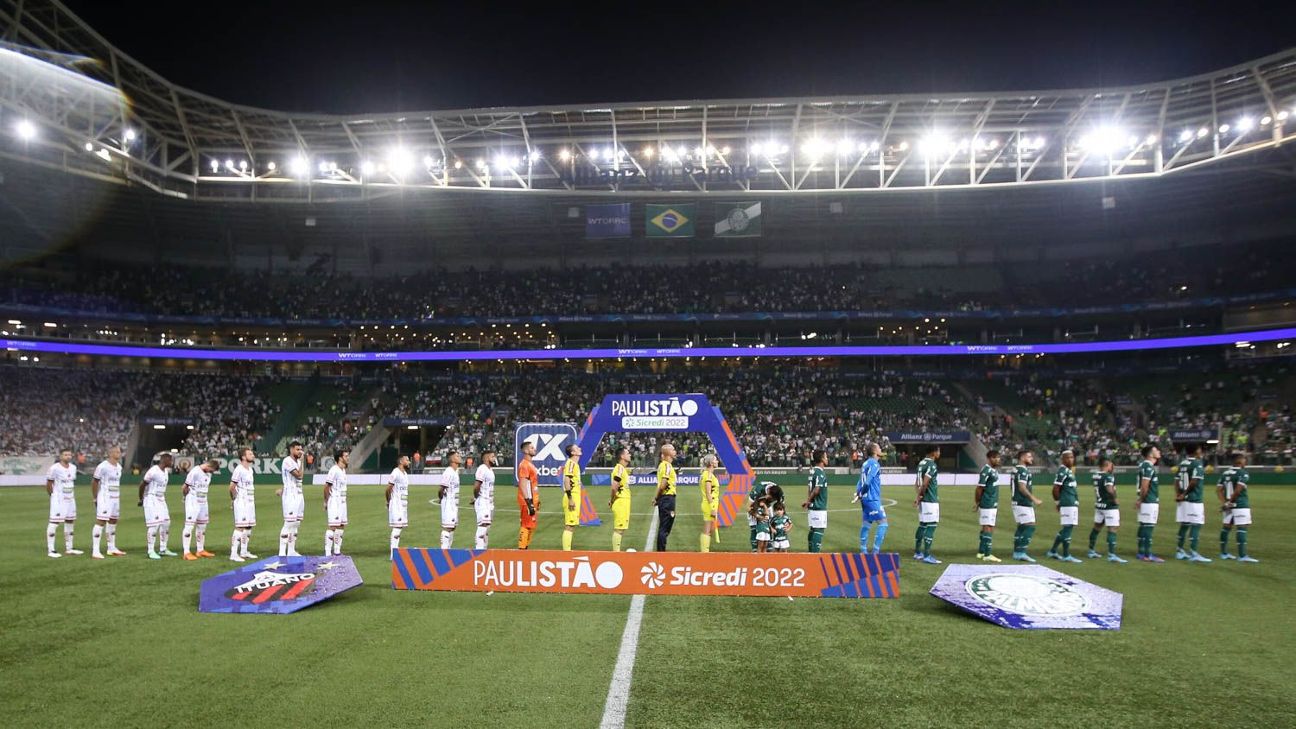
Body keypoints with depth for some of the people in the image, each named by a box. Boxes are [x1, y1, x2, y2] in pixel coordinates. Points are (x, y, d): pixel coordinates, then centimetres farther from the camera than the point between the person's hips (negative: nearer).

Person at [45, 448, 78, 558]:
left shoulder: (73, 467, 9)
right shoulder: (55, 468, -12)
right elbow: (48, 484, -5)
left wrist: (73, 495, 12)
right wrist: (54, 496, 2)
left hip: (70, 499, 7)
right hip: (58, 500, -7)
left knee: (70, 522, 10)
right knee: (54, 522, -7)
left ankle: (68, 548, 19)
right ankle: (50, 550, -2)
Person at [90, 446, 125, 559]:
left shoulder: (119, 467, 11)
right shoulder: (103, 467, -13)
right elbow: (94, 483, -7)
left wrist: (118, 497, 17)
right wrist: (96, 499, -3)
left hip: (116, 498, 8)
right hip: (105, 498, -8)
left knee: (113, 522, 13)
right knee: (101, 522, -9)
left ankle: (112, 548, 21)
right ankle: (95, 551, -7)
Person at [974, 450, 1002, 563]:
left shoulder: (995, 470, 14)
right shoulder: (986, 471, -16)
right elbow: (979, 488, -15)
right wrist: (977, 502, -7)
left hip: (993, 504, 9)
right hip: (987, 505, -9)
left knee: (986, 528, 13)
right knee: (988, 528, -8)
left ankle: (981, 552, 20)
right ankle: (987, 555, -8)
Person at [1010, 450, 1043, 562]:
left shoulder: (1016, 470, 16)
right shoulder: (1023, 470, -14)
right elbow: (1022, 488, -22)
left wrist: (1032, 498, 24)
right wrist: (1034, 499, -21)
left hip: (1018, 503, 10)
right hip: (1023, 503, -10)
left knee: (1021, 527, 13)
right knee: (1030, 527, -10)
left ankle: (1017, 552, 17)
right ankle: (1021, 553, -10)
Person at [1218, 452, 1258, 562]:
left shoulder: (1225, 473, 11)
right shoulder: (1243, 473, -10)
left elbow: (1218, 490, 5)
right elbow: (1238, 490, -20)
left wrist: (1224, 502, -1)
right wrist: (1230, 501, -12)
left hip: (1229, 505, 8)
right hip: (1240, 504, -7)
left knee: (1226, 527, 13)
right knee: (1241, 528, -8)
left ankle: (1223, 553, 20)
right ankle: (1242, 555, -11)